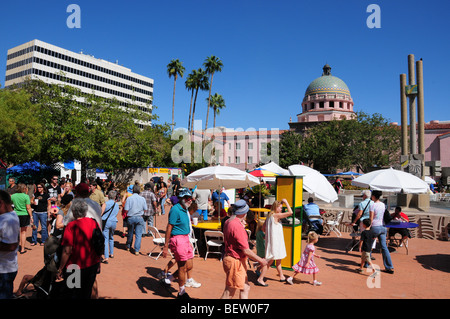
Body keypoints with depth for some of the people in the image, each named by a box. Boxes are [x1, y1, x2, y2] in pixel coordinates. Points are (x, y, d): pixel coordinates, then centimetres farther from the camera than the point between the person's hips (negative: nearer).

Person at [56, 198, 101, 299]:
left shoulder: (72, 226, -19)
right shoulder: (94, 222, -4)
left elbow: (67, 251, -20)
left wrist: (60, 269, -7)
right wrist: (98, 262, 18)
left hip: (75, 268, -5)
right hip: (93, 266, 5)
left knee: (71, 295, 15)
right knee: (87, 294, 21)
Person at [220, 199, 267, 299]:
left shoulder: (229, 222, 5)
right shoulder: (237, 226, -25)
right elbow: (246, 250, -23)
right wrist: (261, 260, -12)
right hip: (235, 262, -10)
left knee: (245, 289, 15)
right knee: (229, 292, 3)